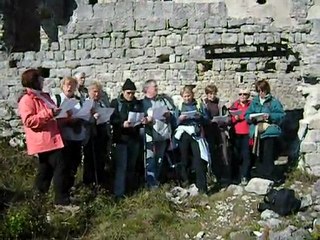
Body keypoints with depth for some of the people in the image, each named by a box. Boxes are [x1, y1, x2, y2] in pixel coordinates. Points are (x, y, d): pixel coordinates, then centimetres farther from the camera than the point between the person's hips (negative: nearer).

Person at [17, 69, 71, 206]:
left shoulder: (43, 96, 18)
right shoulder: (26, 100, -12)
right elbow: (28, 121, -21)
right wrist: (48, 113, -25)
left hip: (51, 139, 10)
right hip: (45, 141, -10)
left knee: (46, 169, 16)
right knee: (60, 168, -12)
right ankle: (62, 201, -8)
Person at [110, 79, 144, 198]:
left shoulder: (138, 103, 10)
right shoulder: (116, 103, 0)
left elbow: (142, 117, 14)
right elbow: (111, 119, -7)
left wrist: (143, 121, -9)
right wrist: (122, 123, -23)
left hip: (134, 138, 4)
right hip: (121, 138, -4)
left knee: (131, 166, 9)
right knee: (121, 166, -8)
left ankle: (129, 190, 20)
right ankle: (119, 193, -4)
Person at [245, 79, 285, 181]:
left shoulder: (274, 101, -1)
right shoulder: (254, 101, 13)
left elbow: (281, 115, -6)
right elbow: (247, 115, 11)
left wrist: (270, 116, -20)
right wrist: (251, 117, -11)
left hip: (269, 132, -4)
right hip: (257, 132, 4)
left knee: (268, 155, -4)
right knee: (259, 154, 10)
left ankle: (269, 176, 4)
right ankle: (260, 175, 20)